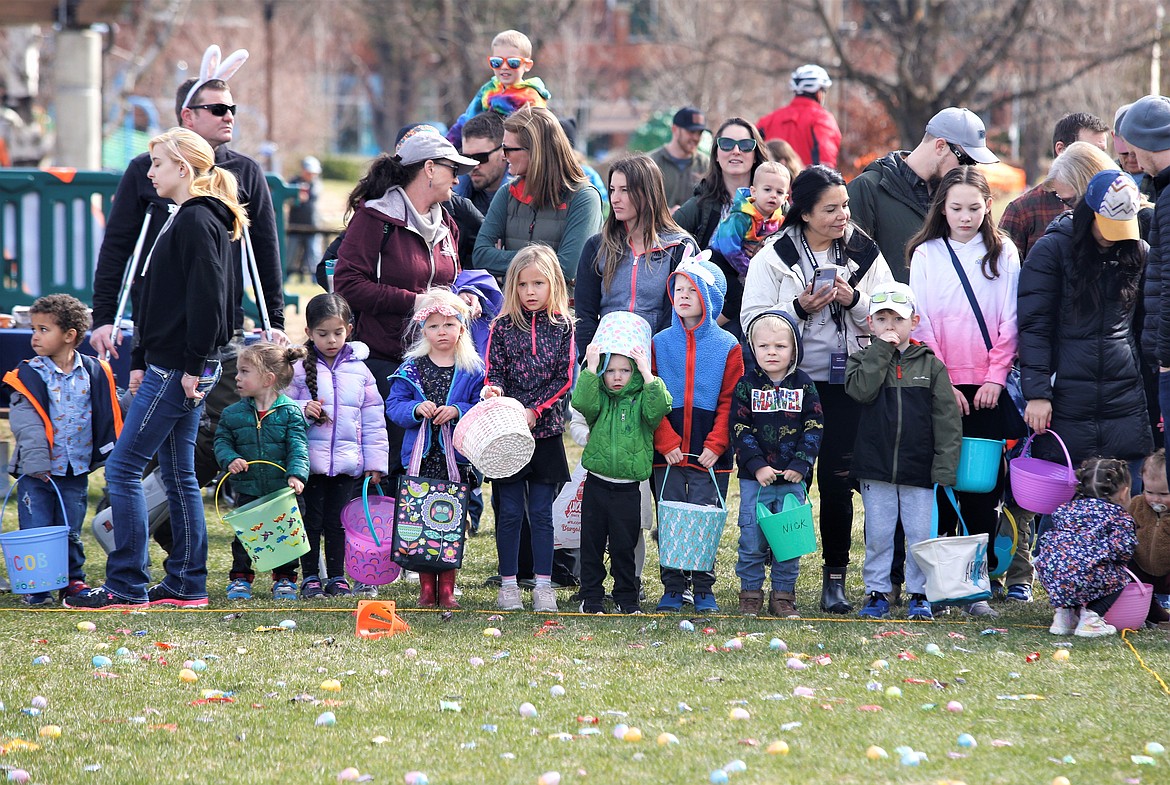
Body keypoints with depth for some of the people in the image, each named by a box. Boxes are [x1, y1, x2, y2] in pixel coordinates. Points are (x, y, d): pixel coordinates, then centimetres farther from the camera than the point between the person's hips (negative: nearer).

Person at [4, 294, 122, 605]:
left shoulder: (94, 373, 1)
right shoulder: (29, 375, -6)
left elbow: (108, 418, 11)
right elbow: (26, 422, -14)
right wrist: (36, 460, -23)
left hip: (75, 470, 2)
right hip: (36, 471, -2)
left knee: (70, 530, 8)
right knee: (36, 529, -3)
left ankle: (74, 579, 22)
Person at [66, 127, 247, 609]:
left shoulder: (196, 221, -13)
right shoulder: (185, 219, 18)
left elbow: (206, 298, -21)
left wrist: (193, 367, -21)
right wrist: (141, 361, 19)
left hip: (179, 370, -10)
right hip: (169, 366, 10)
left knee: (123, 468, -8)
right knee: (178, 475, 11)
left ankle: (127, 586, -7)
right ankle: (187, 585, 14)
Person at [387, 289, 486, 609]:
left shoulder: (473, 371, 2)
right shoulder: (411, 369, 5)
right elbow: (394, 406, 3)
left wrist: (458, 411, -18)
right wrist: (416, 409, -16)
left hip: (457, 459, -1)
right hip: (421, 459, 1)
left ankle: (447, 587, 10)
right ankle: (426, 587, 8)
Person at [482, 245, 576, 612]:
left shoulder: (562, 327, 2)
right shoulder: (503, 326, 3)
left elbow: (564, 378, -1)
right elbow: (494, 372, 1)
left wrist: (535, 410, -11)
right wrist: (493, 389, -22)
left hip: (545, 430, 0)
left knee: (541, 512, 4)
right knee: (510, 511, 3)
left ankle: (543, 585, 8)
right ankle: (508, 585, 10)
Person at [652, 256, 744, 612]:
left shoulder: (727, 346, 1)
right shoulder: (660, 343, 6)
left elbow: (730, 402, -1)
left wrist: (716, 445, -11)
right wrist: (666, 442, -9)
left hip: (709, 455, -1)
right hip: (668, 453, 2)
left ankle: (703, 589, 9)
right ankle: (673, 589, 11)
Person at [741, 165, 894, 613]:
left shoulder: (864, 253, 5)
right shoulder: (774, 256, 0)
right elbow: (752, 321, -5)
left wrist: (854, 299, -14)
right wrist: (799, 309, -17)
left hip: (846, 383, 1)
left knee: (837, 479, 0)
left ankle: (835, 577, 10)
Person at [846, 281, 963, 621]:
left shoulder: (930, 365, 3)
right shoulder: (864, 361, 6)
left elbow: (947, 419, 2)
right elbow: (861, 390, -16)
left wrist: (944, 468, -5)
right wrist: (881, 351, -14)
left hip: (920, 470, 0)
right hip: (875, 467, 1)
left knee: (922, 535, 2)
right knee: (878, 535, 5)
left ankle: (920, 594, 12)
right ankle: (877, 593, 14)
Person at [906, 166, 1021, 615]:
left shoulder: (1003, 254, 8)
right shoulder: (926, 255, 6)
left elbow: (1010, 322, 5)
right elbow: (921, 324, 3)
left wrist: (996, 377, -5)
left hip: (989, 388, 0)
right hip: (940, 386, 0)